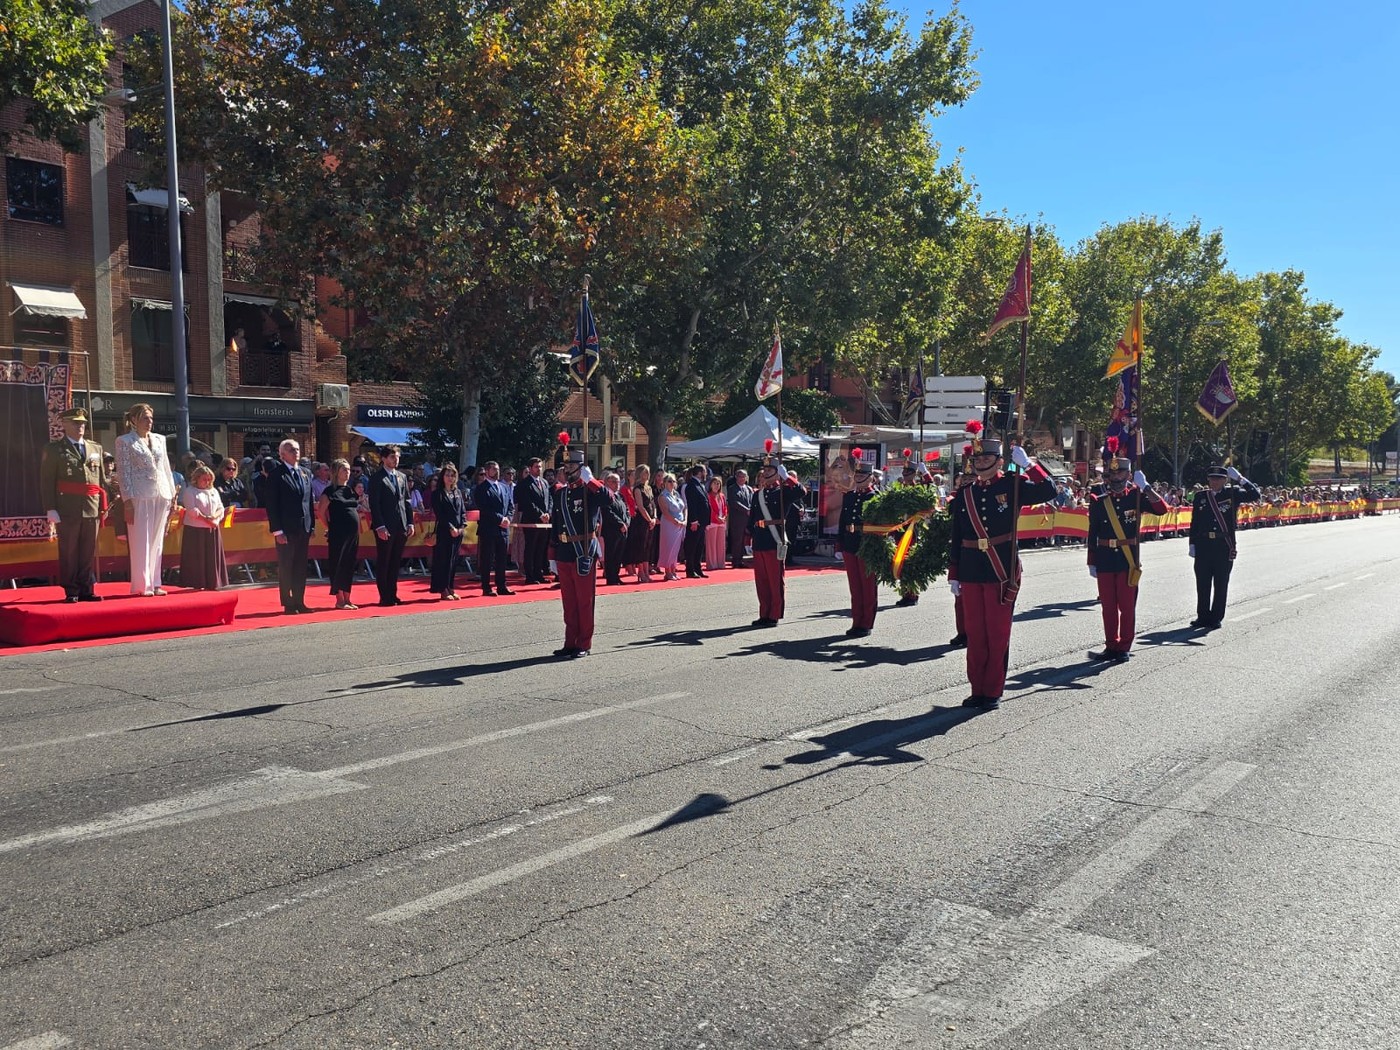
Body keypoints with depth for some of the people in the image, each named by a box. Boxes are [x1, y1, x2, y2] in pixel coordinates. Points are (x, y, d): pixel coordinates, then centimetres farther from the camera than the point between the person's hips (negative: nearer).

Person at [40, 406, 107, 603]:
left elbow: (102, 479, 17)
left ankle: (87, 590, 13)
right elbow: (46, 482, -1)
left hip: (92, 508, 4)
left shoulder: (96, 449, 16)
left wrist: (104, 505, 9)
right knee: (69, 552, 1)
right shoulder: (53, 450, 4)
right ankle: (71, 592, 6)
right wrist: (51, 509, -9)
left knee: (89, 552, 6)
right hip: (67, 509, -4)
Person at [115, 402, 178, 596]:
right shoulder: (125, 441, -1)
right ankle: (142, 585, 2)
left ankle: (154, 583, 13)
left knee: (157, 542, 8)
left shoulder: (159, 439, 14)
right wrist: (127, 501, -12)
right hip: (140, 496, -5)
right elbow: (123, 472, -5)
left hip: (161, 495, 5)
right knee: (141, 542, -3)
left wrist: (173, 495, 12)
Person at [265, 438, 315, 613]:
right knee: (286, 567, 1)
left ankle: (299, 602, 16)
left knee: (301, 566, 9)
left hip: (304, 528, 6)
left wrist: (312, 525, 8)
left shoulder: (305, 473, 13)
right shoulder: (276, 474, -5)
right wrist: (277, 530, -13)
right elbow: (272, 505, -8)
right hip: (286, 529, -5)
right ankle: (288, 604, 7)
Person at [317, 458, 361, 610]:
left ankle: (347, 599, 15)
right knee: (338, 565, -2)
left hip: (353, 533, 7)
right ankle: (339, 600, 2)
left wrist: (358, 530, 12)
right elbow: (321, 512, -8)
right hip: (338, 533, -7)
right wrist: (330, 528, -4)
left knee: (349, 566, 9)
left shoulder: (350, 490, 14)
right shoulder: (331, 490, -5)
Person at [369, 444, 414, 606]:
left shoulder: (402, 477, 16)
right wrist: (380, 526, -16)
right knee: (383, 563, 0)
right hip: (385, 527, -6)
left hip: (401, 526, 6)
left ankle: (393, 595, 16)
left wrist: (410, 523, 9)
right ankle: (384, 597, 4)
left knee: (396, 562, 9)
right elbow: (374, 504, -9)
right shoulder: (376, 478, -4)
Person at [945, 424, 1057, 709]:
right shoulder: (965, 494, 8)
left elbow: (1049, 491, -13)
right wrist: (953, 575, 9)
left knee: (998, 634, 3)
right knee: (975, 633, 8)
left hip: (1002, 573, -3)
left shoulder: (1012, 487, 0)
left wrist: (1027, 463, -13)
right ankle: (977, 690, 17)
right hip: (971, 573, 3)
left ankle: (993, 692, 12)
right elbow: (956, 538, 10)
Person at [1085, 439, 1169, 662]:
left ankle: (1124, 647, 10)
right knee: (1108, 605, 8)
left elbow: (1162, 509, -15)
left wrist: (1145, 487, -19)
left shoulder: (1136, 497, 1)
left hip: (1128, 560, -2)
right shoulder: (1099, 502, 4)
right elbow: (1092, 535, 6)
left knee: (1127, 605, 2)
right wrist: (1092, 562, 4)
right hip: (1105, 560, 2)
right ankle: (1111, 646, 18)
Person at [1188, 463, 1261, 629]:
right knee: (1203, 583, 6)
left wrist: (1240, 478, -19)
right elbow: (1194, 522, 9)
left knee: (1221, 584, 3)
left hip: (1224, 546, -2)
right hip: (1203, 545, 2)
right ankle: (1203, 616, 15)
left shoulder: (1233, 493, 3)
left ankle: (1216, 618, 12)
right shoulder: (1200, 496, 8)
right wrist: (1192, 544, 5)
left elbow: (1255, 495, -11)